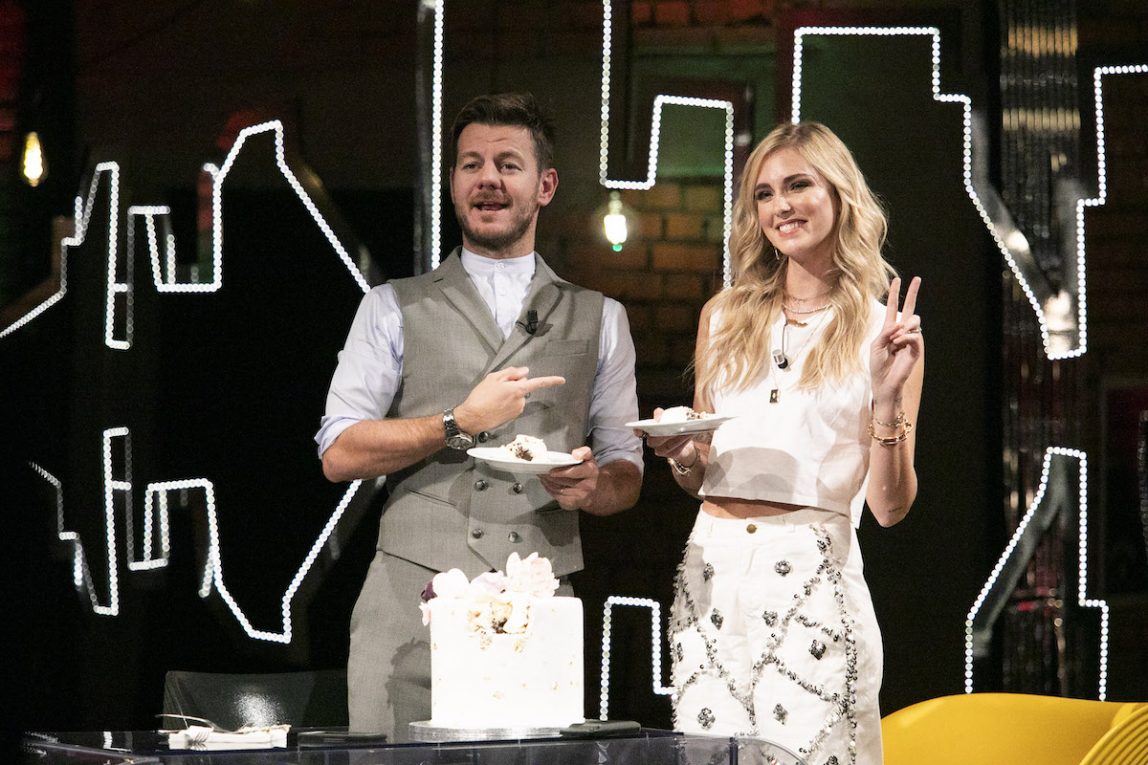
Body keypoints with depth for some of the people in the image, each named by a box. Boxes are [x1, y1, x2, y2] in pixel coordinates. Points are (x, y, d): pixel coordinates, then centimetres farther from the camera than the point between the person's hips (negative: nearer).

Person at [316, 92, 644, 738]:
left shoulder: (599, 319, 16)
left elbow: (627, 475, 15)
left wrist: (591, 485, -8)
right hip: (411, 606, -1)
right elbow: (339, 454, 3)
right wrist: (459, 423, -7)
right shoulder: (396, 308, 11)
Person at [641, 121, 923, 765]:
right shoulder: (726, 314, 14)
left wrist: (888, 397, -13)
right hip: (711, 572, 4)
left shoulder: (885, 330, 3)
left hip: (813, 580, -4)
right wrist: (678, 453, -2)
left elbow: (890, 507, -1)